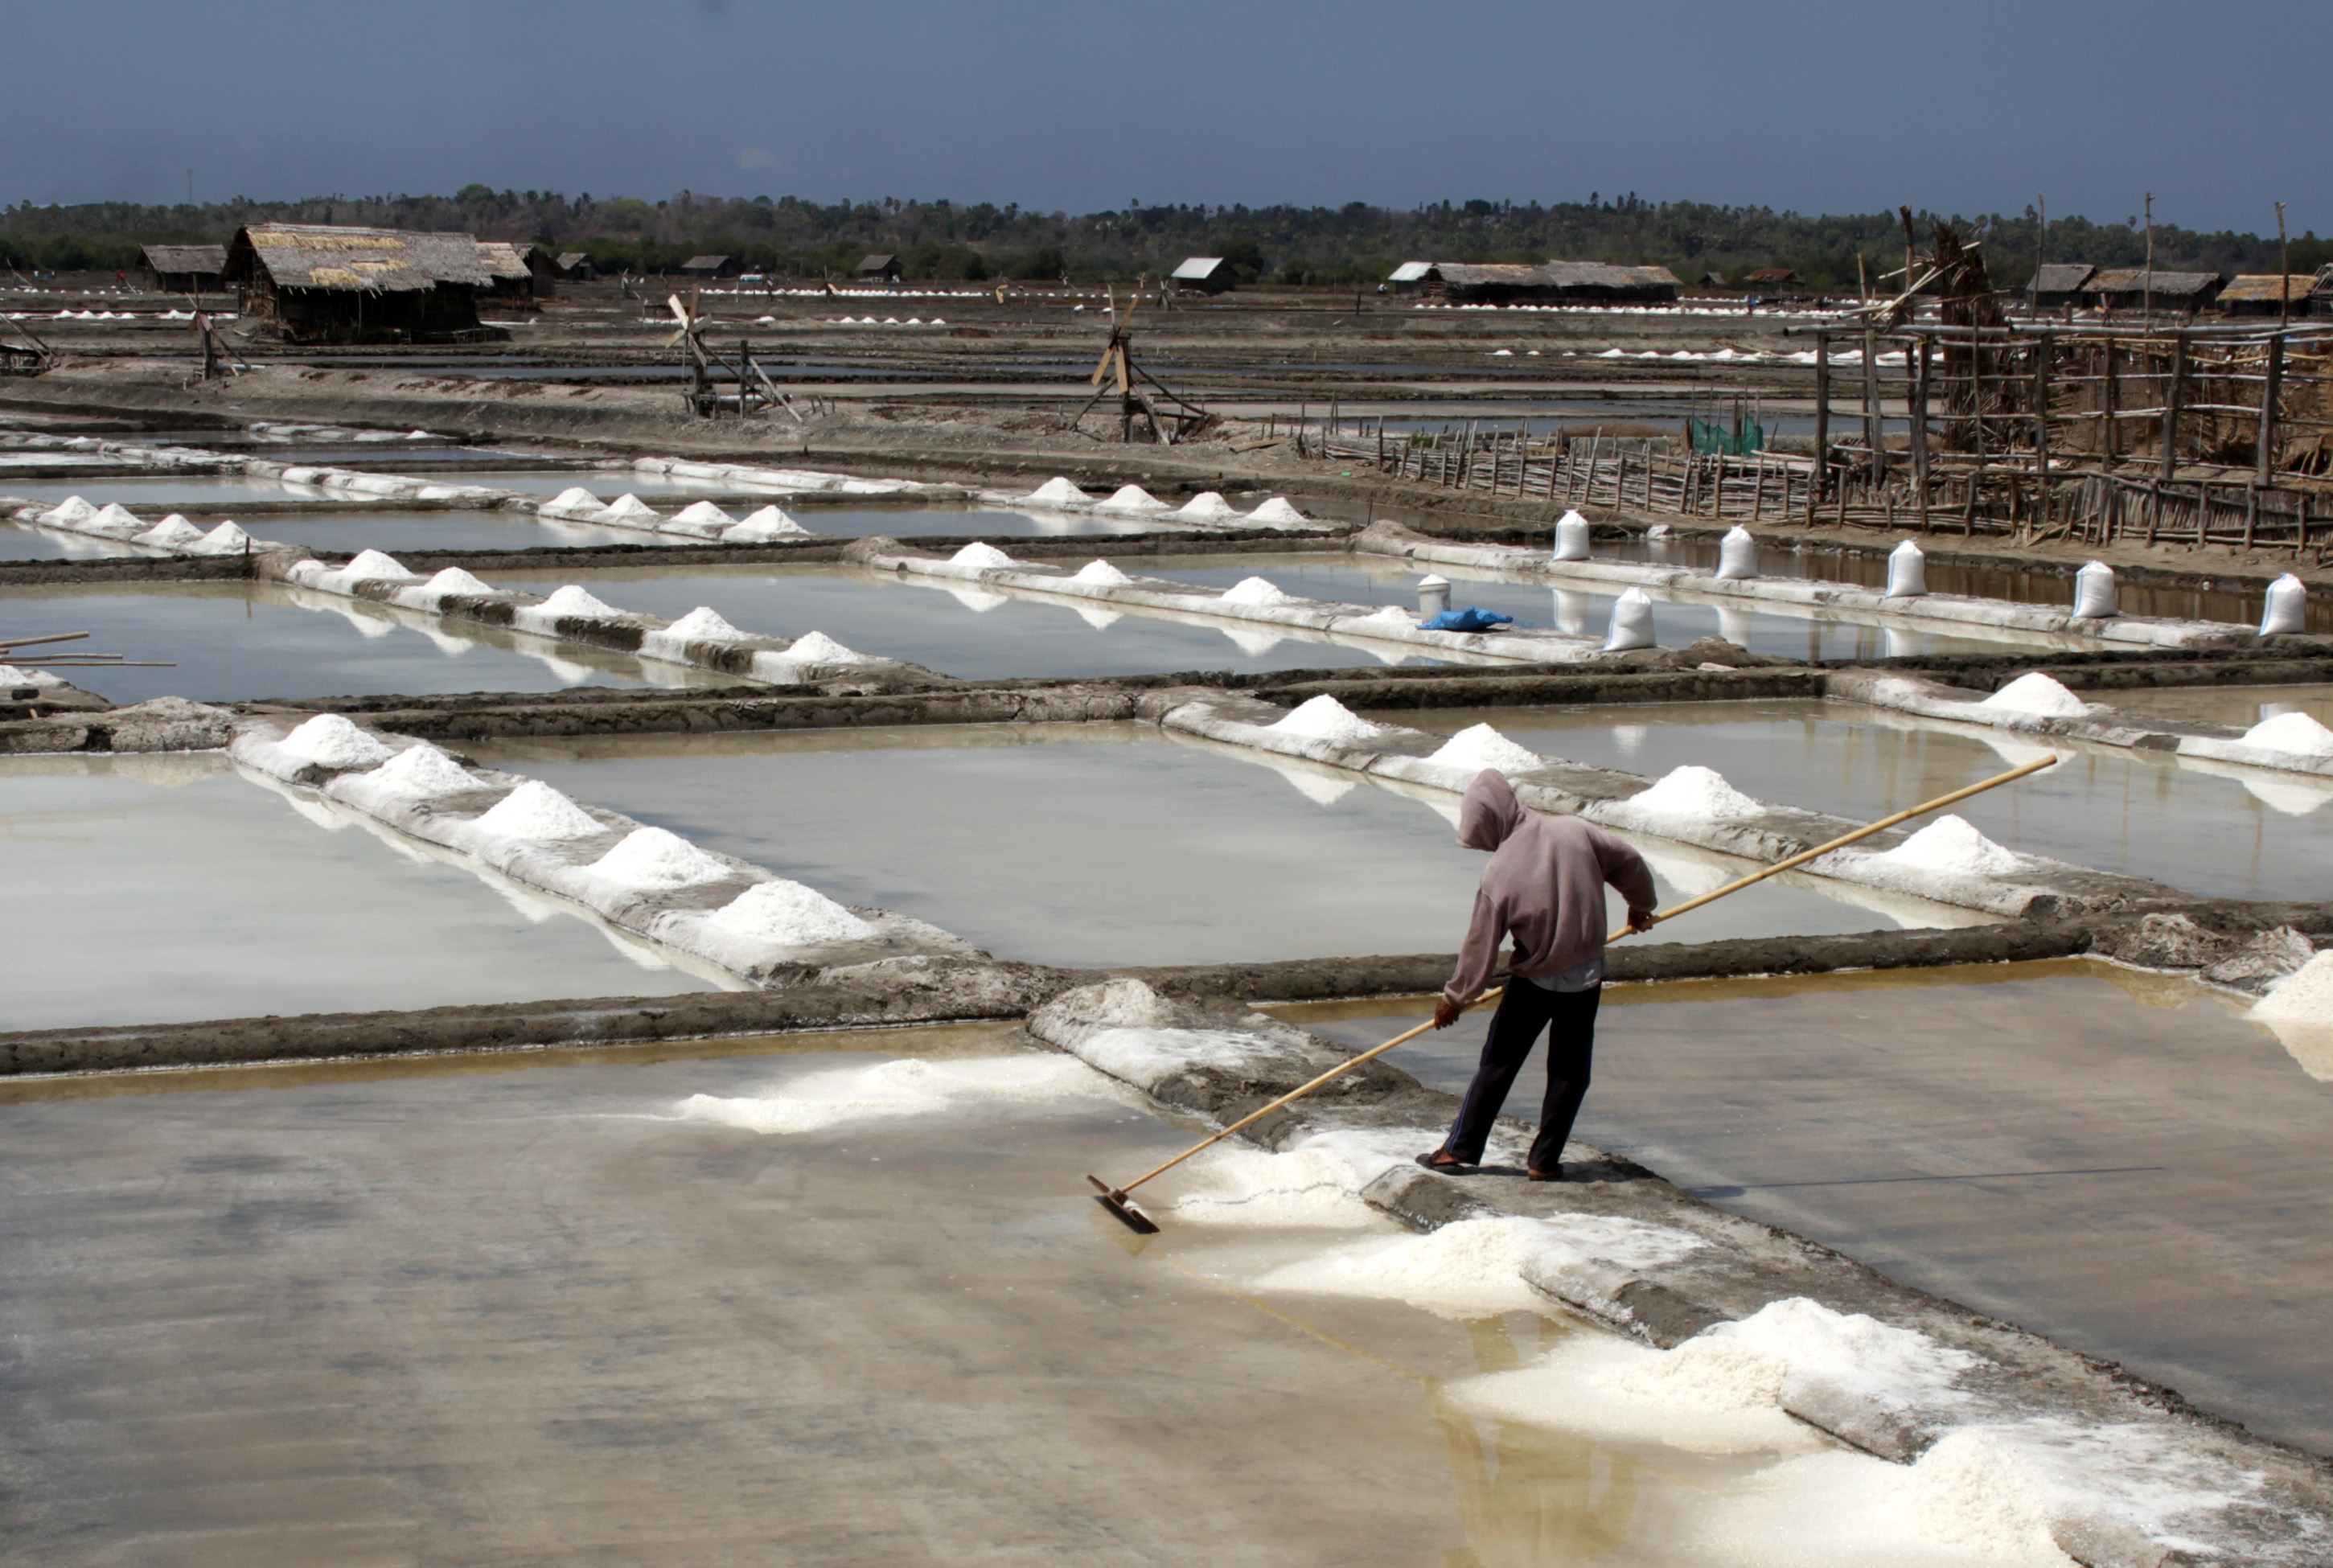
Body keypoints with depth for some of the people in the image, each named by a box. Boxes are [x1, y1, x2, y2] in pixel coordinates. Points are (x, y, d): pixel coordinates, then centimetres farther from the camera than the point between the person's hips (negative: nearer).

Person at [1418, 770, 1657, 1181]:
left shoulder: (1500, 871, -19)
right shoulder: (1575, 831, -12)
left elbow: (1480, 947, -11)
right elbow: (1630, 864, 1)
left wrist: (1454, 998, 2)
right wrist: (1641, 905, 22)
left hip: (1534, 979, -3)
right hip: (1586, 974, 3)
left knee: (1498, 1062, 12)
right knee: (1569, 1070, 13)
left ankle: (1462, 1149, 19)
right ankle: (1545, 1161, 14)